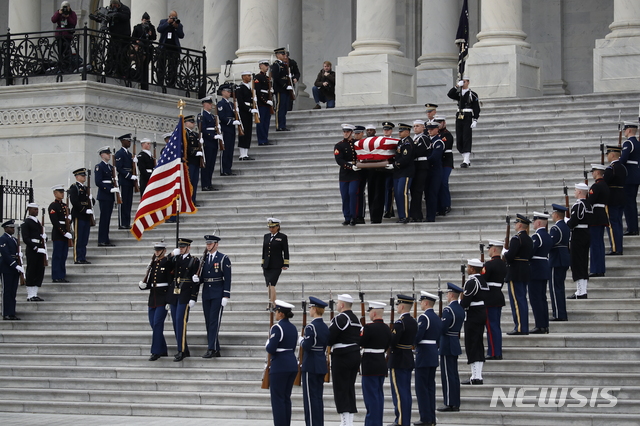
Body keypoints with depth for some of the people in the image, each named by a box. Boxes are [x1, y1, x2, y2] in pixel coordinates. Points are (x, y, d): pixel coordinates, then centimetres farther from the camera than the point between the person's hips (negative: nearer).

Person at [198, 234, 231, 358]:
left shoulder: (223, 258, -3)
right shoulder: (203, 259, 13)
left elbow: (227, 278, -7)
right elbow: (201, 277, 16)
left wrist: (226, 296, -13)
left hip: (218, 294, -6)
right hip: (206, 294, 6)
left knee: (214, 321, -11)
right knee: (208, 322, 5)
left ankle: (212, 349, -13)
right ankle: (216, 350, 9)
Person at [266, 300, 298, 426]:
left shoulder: (277, 328, -15)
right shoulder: (293, 328, 10)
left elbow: (271, 349, -18)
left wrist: (268, 342, 0)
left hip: (279, 367, -8)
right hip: (292, 364, 8)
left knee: (277, 398, -2)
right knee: (286, 398, 12)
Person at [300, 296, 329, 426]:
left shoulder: (311, 327, -16)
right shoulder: (325, 327, 9)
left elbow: (306, 346, -21)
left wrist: (302, 340, -2)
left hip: (310, 366, -8)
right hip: (322, 365, 8)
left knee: (310, 397, -4)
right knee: (318, 397, 12)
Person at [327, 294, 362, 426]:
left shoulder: (339, 319, -15)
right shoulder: (355, 319, 14)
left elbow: (329, 339, -18)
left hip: (342, 357, -9)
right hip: (355, 356, 9)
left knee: (340, 390, -4)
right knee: (350, 388, 12)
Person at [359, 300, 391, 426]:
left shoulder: (369, 327, -18)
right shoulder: (386, 328, 6)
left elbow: (361, 343, -12)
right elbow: (387, 345, 12)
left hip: (370, 366, -8)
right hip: (382, 363, 8)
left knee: (371, 396, -4)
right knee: (379, 395, 13)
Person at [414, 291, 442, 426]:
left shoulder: (424, 317, -16)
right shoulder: (437, 318, 12)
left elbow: (417, 337, -21)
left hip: (423, 356, -9)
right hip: (434, 356, 9)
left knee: (421, 387, -4)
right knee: (430, 386, 12)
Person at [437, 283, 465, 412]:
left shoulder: (448, 310, -18)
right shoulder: (460, 309, 11)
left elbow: (443, 329, -22)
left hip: (447, 346, -9)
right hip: (455, 344, 9)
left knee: (447, 375, -5)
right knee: (454, 374, 12)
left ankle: (449, 403, -4)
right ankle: (455, 403, 16)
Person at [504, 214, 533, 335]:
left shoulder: (516, 238, -16)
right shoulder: (529, 239, 13)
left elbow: (510, 256, -24)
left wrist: (505, 252, -1)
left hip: (515, 273, -9)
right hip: (525, 272, 9)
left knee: (516, 300, -7)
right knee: (522, 299, 12)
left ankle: (519, 328, -9)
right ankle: (524, 327, 14)